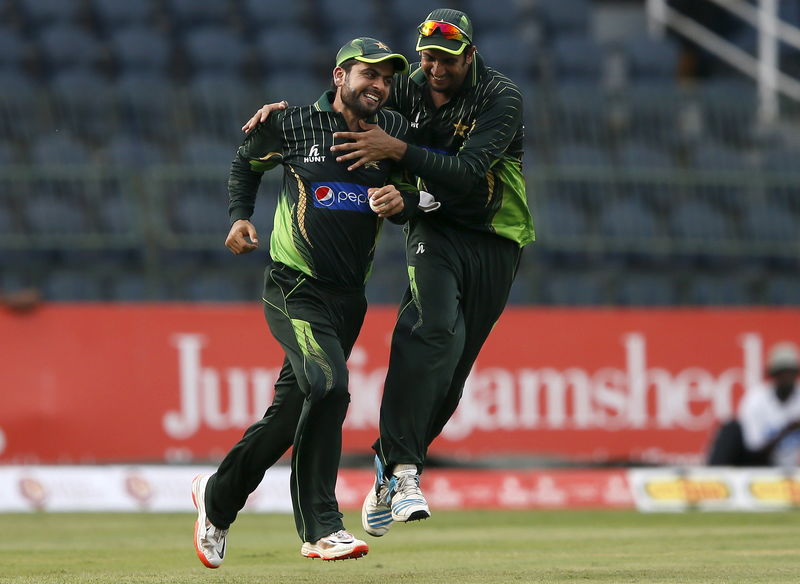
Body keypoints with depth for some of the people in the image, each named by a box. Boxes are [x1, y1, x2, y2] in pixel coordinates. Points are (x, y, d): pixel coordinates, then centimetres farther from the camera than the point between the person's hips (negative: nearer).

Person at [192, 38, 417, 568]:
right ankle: (321, 528, -21)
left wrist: (402, 200, -12)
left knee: (291, 412, 10)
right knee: (328, 386, -26)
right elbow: (247, 164, 16)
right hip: (296, 287, -5)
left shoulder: (395, 132, 6)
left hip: (349, 297, 5)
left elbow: (416, 197, 11)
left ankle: (218, 498, 33)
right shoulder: (294, 125, -2)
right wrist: (240, 216, 2)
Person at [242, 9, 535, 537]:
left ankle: (390, 474, 10)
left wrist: (397, 150, -35)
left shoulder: (502, 99, -15)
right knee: (436, 330, -26)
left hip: (495, 241, -1)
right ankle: (402, 465, -33)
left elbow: (466, 174, -27)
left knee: (451, 366, -3)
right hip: (435, 230, 1)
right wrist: (285, 110, -8)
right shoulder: (411, 88, -2)